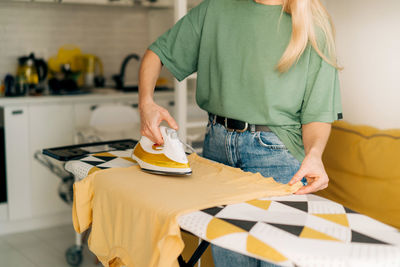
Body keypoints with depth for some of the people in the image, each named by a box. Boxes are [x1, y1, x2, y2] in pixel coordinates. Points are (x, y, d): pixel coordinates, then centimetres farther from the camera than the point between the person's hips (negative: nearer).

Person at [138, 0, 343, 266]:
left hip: (276, 151, -3)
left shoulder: (314, 23, -2)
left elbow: (318, 109, -5)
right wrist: (146, 102, -7)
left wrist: (314, 153, -25)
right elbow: (157, 52, 12)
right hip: (217, 145, 3)